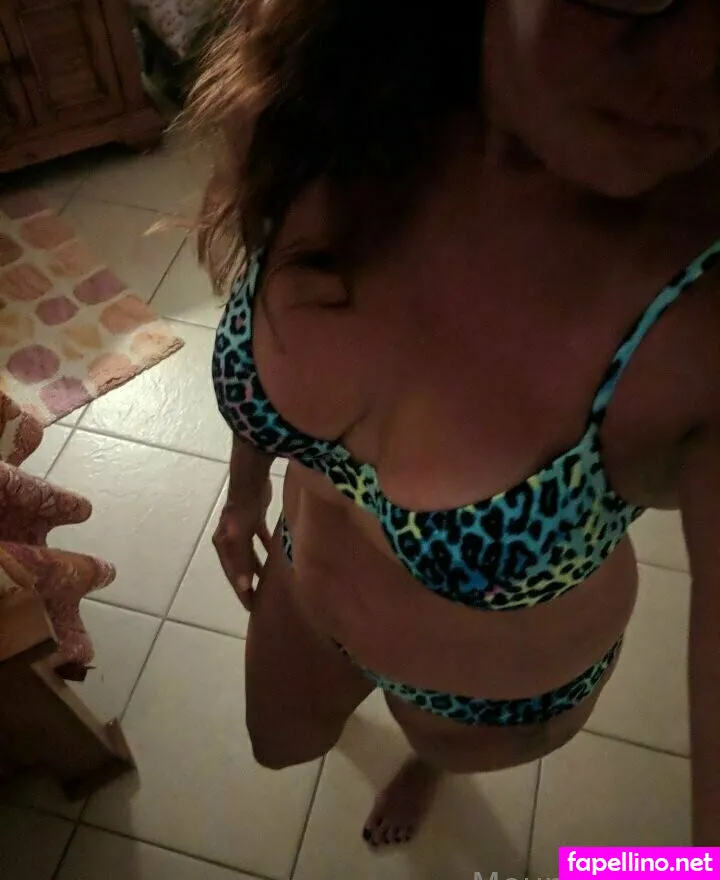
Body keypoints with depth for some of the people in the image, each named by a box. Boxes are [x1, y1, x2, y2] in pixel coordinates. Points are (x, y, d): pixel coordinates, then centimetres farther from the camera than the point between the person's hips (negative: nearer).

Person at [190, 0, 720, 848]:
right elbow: (278, 341, -8)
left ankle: (425, 763, 78)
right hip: (306, 579, 3)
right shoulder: (307, 108, -29)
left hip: (504, 688, -2)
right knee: (283, 743, 37)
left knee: (446, 747, 37)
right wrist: (245, 487, 8)